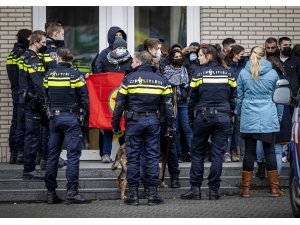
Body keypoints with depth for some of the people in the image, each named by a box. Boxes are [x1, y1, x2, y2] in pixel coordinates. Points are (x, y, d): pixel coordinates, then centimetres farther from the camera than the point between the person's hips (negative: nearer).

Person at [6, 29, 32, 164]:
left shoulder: (12, 54, 15)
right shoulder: (23, 55, -13)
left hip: (15, 91, 9)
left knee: (16, 122, 10)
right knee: (22, 123, -7)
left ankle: (13, 153, 13)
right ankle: (21, 153, -8)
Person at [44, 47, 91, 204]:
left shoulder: (49, 75, 5)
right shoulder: (75, 75, -7)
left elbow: (46, 98, 13)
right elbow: (84, 98, -7)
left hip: (54, 117, 5)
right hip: (70, 117, -5)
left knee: (52, 154, 9)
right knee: (73, 154, -4)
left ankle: (50, 193, 12)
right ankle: (72, 193, -10)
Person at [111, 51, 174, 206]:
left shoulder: (129, 79, 0)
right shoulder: (160, 80, 7)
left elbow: (119, 104, 0)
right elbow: (168, 104, 6)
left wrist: (115, 124, 7)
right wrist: (171, 125, 9)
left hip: (134, 121, -2)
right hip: (153, 121, 2)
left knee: (133, 158, 3)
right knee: (152, 157, 5)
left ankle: (133, 194, 3)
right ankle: (153, 194, 3)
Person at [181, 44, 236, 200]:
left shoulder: (199, 73, -5)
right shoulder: (227, 73, 4)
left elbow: (193, 99, -2)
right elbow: (233, 98, 6)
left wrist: (191, 119, 7)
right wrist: (228, 113, 14)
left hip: (203, 116, -2)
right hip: (222, 117, 2)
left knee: (197, 152, 9)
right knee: (218, 154, 4)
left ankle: (195, 189, 6)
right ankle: (214, 190, 4)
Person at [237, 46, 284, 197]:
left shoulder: (243, 73, 1)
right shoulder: (272, 73, 1)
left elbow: (239, 97, 9)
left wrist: (239, 115, 21)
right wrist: (279, 116, 20)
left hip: (249, 118, 0)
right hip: (268, 117, 0)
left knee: (249, 151, 4)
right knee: (270, 151, 5)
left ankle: (246, 188, 4)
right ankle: (274, 188, 6)